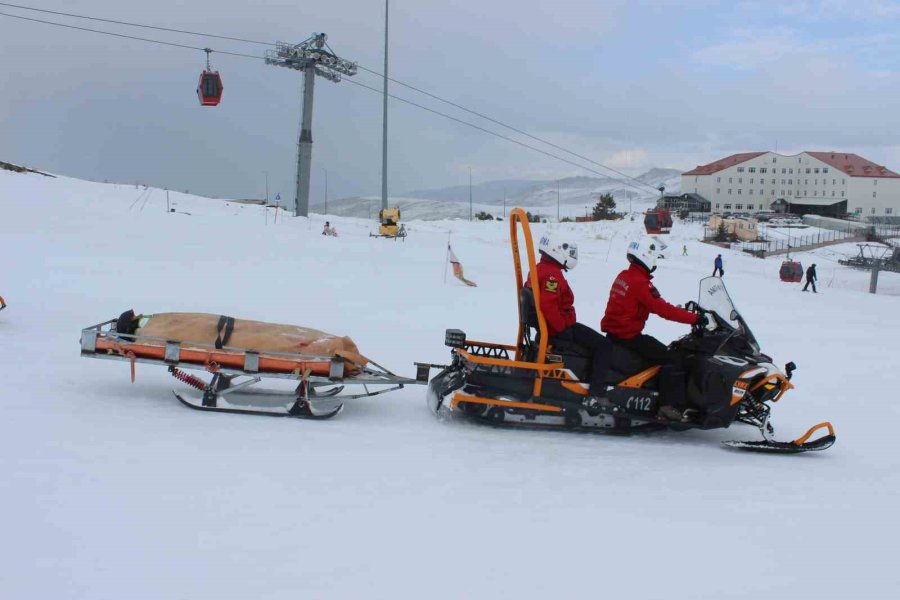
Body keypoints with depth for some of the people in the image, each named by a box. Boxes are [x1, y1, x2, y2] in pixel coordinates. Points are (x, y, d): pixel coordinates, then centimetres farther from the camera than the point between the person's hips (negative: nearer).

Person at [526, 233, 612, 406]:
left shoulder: (539, 269, 12)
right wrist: (563, 329, -24)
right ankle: (595, 395, -17)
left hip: (547, 327, 11)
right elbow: (547, 305, -35)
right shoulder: (552, 274, -21)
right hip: (559, 330, -11)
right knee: (603, 346, -11)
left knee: (595, 338, 28)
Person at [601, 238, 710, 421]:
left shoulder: (623, 276, 10)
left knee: (661, 350, 28)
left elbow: (655, 305, 16)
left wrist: (681, 311, 11)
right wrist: (694, 318, -18)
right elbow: (662, 309, -23)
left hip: (613, 332, 10)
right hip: (628, 335, -10)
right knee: (671, 360, -10)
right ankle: (672, 405, -16)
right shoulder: (641, 283, -19)